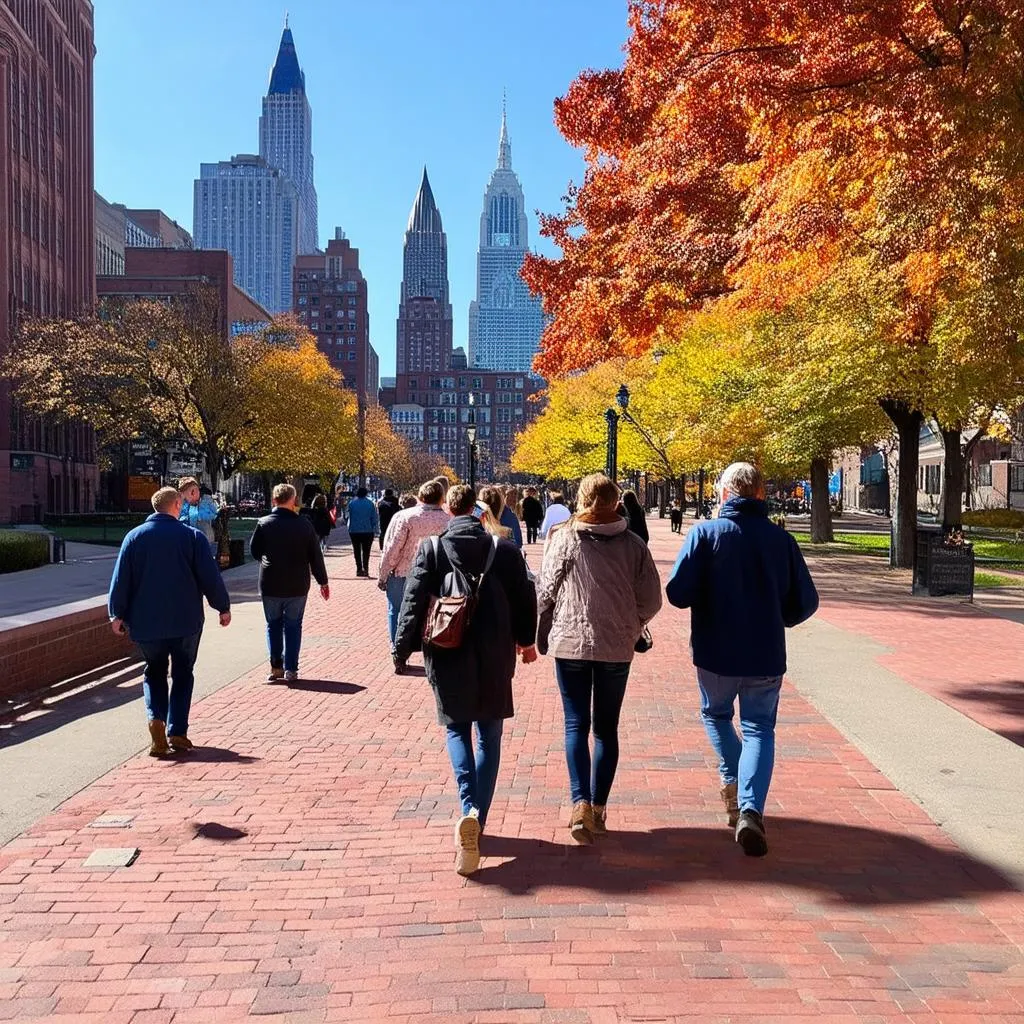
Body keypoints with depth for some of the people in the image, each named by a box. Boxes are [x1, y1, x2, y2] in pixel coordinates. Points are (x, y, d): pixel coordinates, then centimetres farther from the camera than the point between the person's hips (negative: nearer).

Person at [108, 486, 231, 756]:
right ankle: (177, 732, 7)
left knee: (154, 672, 16)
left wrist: (117, 614, 9)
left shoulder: (135, 537, 0)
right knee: (183, 674, 12)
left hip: (146, 622, 1)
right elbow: (210, 576, -6)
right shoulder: (192, 536, -5)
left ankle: (156, 719, -8)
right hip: (186, 620, -1)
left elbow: (120, 579, 1)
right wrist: (223, 607, 5)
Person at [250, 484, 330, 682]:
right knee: (293, 625, 10)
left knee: (273, 625, 15)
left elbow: (254, 550, 4)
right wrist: (323, 582, 7)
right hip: (297, 586, 0)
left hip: (270, 584, 0)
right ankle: (290, 669, 10)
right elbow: (315, 556, -3)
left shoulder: (264, 524, -8)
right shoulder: (304, 524, -8)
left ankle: (276, 667, 12)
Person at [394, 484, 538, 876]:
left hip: (448, 658, -1)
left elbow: (413, 603, -5)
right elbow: (524, 598, 4)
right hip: (494, 660, 1)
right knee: (489, 736, 14)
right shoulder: (503, 549, -2)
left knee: (457, 730, 12)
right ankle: (478, 819, 13)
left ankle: (468, 811, -9)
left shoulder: (430, 549, -5)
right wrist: (526, 640, 20)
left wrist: (402, 649, 6)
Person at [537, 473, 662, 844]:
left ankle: (581, 804, -8)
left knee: (576, 724, 6)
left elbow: (545, 592, -3)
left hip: (570, 643, -1)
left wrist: (543, 636, 11)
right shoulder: (633, 543, -2)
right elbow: (651, 600, -2)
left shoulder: (564, 538, -6)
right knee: (606, 728, 12)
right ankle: (598, 807, 15)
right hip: (617, 647, 1)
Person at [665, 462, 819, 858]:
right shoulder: (781, 539, -3)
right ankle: (750, 809, -4)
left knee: (716, 713, 25)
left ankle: (732, 781, 9)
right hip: (766, 655, 1)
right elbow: (805, 602, 1)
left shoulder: (705, 533, -10)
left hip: (715, 652, -1)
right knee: (759, 728, 12)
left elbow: (677, 593, -16)